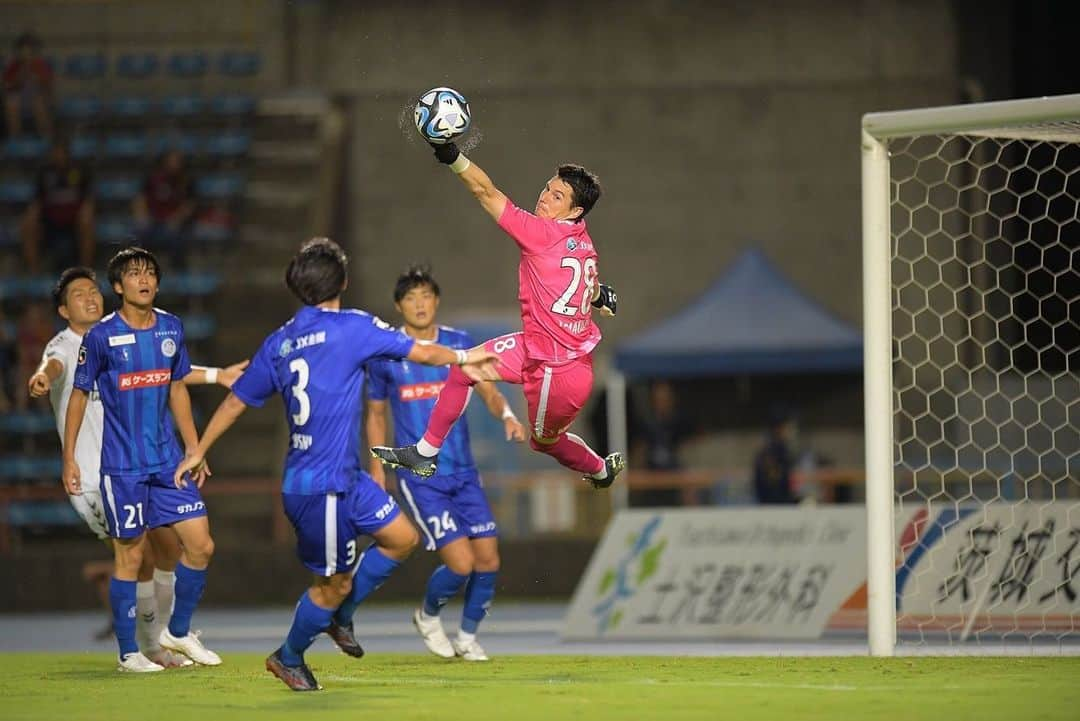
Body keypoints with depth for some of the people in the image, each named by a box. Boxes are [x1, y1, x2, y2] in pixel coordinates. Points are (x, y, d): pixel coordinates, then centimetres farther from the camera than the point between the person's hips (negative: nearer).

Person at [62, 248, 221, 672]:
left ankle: (178, 632, 19)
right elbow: (79, 395, -1)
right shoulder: (101, 336, -9)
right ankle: (128, 652, 12)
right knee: (129, 557, 0)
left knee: (201, 545, 1)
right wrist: (69, 458, -3)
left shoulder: (171, 329, 4)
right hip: (122, 466, -5)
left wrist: (194, 449, 15)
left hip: (168, 461, 5)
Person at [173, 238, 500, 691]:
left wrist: (199, 451, 24)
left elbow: (235, 401, 13)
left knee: (402, 538, 14)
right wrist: (463, 358, 15)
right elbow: (420, 352, -4)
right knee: (334, 583, 6)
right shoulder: (352, 327, -13)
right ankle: (289, 658, 23)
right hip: (321, 487, -8)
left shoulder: (279, 342, 7)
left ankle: (339, 616, 27)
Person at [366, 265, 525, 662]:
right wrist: (377, 466, 5)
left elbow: (488, 391, -3)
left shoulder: (459, 343, 3)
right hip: (420, 478, -3)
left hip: (463, 472, 3)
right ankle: (427, 615, 17)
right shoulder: (384, 355, -2)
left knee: (488, 561, -1)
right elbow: (375, 414, 11)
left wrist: (507, 415, -24)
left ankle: (467, 637, 22)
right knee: (460, 563, -14)